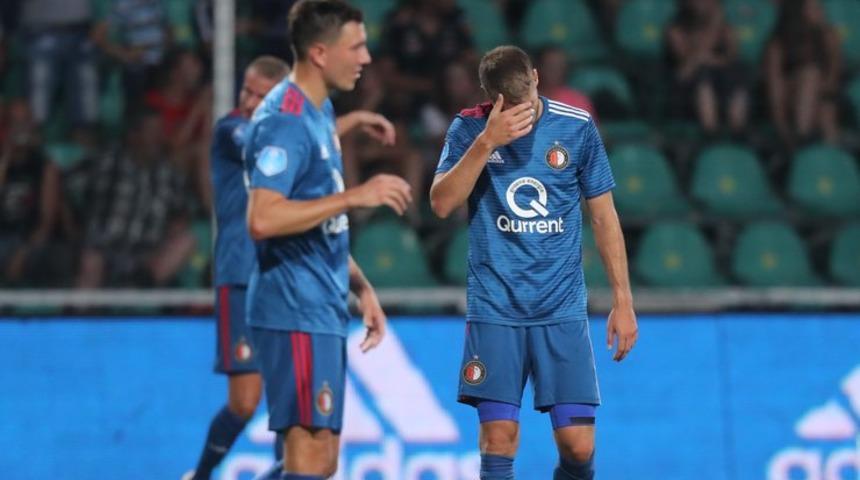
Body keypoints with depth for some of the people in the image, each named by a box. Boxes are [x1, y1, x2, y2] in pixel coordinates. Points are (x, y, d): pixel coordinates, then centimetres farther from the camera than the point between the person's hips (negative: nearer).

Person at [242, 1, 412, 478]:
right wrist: (354, 196, -24)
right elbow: (263, 219, -28)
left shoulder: (320, 112, 15)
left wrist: (361, 287, 18)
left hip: (321, 312, 10)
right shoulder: (284, 120, -16)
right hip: (295, 313, -10)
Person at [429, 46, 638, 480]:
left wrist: (622, 300, 5)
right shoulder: (468, 129, 0)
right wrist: (486, 142, -22)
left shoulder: (577, 127, 1)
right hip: (495, 309, -1)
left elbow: (603, 216, 7)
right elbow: (441, 203, -13)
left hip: (563, 310, 1)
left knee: (578, 444, -5)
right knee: (498, 437, -6)